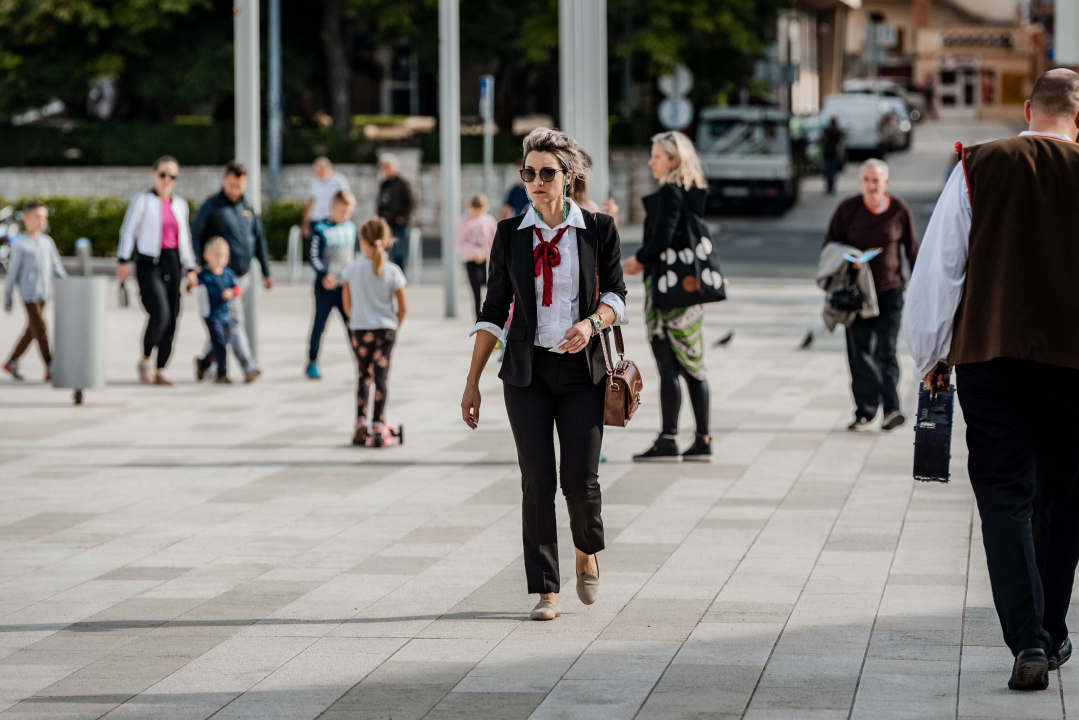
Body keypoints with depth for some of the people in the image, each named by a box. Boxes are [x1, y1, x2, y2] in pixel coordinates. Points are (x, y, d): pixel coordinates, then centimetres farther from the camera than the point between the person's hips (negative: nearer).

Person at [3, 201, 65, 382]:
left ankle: (11, 362, 27)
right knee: (40, 330, -9)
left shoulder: (47, 242, 11)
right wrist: (7, 299, 1)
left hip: (43, 293, 6)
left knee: (31, 331, 13)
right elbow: (13, 272, -2)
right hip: (29, 293, -6)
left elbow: (57, 267, 14)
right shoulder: (20, 244, -6)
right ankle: (50, 369, -10)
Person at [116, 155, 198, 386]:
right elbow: (128, 230, -2)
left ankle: (160, 371, 10)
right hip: (149, 263, -6)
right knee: (160, 314, -20)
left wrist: (190, 269, 16)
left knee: (171, 320, 1)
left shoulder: (180, 204, 14)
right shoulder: (142, 200, -1)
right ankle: (145, 360, 1)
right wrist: (123, 260, -11)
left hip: (173, 263, 6)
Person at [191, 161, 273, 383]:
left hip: (243, 273, 6)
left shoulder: (247, 208, 12)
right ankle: (248, 367, -17)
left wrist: (266, 271, 17)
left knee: (223, 323, 12)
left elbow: (259, 240, 18)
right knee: (234, 321, -12)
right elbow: (195, 238, -6)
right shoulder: (211, 206, -5)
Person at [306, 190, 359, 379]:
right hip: (326, 286, -3)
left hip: (347, 286, 3)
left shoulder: (351, 228, 7)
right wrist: (324, 275, -24)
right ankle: (312, 363, 17)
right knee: (319, 324, 6)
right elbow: (314, 257, -10)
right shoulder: (321, 229, -7)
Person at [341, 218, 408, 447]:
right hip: (385, 328, -1)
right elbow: (403, 306, -4)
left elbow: (347, 304, 1)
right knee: (381, 376, 0)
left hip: (360, 331, 1)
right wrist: (395, 327, 12)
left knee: (363, 376, 14)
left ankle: (361, 422, 5)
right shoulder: (392, 271, -6)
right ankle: (378, 427, -5)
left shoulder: (351, 269, -5)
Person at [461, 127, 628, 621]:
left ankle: (587, 553, 25)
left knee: (580, 478, -7)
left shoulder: (597, 230, 2)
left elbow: (616, 294, 4)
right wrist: (472, 382, 5)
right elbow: (494, 310, 8)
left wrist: (592, 322, -19)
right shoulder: (510, 234, 5)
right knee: (537, 479, -5)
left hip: (581, 369, -1)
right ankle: (545, 592, 1)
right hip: (527, 371, 1)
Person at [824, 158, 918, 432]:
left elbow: (912, 249, 9)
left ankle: (891, 408, -16)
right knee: (860, 352, 0)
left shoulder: (899, 209, -1)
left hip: (890, 289, -1)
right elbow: (830, 245, 6)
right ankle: (865, 412, 6)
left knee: (887, 350, -10)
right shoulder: (848, 208, -2)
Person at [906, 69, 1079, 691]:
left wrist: (931, 357, 10)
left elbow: (937, 270, 1)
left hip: (989, 356, -1)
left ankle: (1028, 642, -15)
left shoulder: (978, 168, 0)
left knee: (1006, 499, -1)